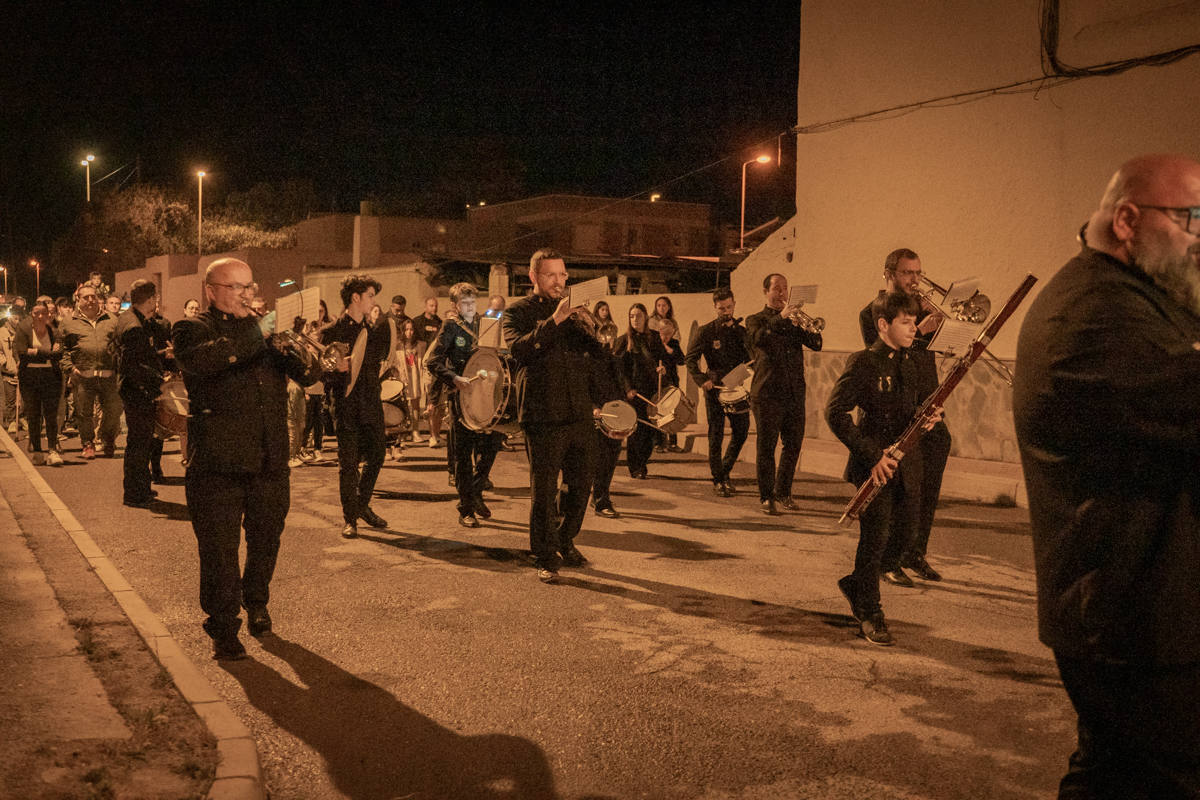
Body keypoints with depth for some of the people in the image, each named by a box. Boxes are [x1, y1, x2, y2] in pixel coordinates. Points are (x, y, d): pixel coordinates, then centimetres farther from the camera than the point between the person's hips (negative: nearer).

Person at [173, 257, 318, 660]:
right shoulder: (192, 328, 1)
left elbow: (304, 373, 11)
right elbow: (195, 361, -22)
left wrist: (307, 364, -14)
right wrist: (254, 338, -28)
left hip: (270, 460, 5)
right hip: (218, 461, -4)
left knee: (266, 540, 14)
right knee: (219, 548, -2)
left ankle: (256, 604, 38)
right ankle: (223, 628, 11)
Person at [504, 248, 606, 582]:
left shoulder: (574, 311, 18)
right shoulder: (519, 312, 2)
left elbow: (596, 353, 13)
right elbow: (518, 348, -18)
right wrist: (555, 320, -25)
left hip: (580, 413, 5)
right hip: (543, 415, -5)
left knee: (581, 484, 11)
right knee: (543, 489, -2)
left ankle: (566, 540, 33)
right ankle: (545, 559, 10)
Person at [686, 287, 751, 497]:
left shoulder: (742, 332, 11)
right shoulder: (705, 332, -2)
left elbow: (749, 361, 18)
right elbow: (690, 359, -4)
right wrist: (702, 380, -18)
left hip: (737, 389, 4)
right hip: (715, 388, -4)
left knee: (742, 431, 3)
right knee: (716, 435, 0)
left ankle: (725, 472, 23)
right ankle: (718, 481, 9)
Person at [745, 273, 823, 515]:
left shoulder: (794, 319, 17)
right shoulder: (755, 319, 6)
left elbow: (816, 344, 2)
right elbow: (758, 338, -18)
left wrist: (799, 324, -14)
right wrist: (781, 317, -24)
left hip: (795, 393, 4)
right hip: (767, 393, -4)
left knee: (793, 445, 7)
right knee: (766, 447, -4)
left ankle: (783, 494, 21)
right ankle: (767, 498, 3)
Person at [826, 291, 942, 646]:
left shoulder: (909, 364, 12)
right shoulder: (862, 363, -10)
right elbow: (835, 411, -17)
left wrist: (929, 415, -1)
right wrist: (871, 454, -21)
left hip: (906, 463, 7)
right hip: (874, 462, -7)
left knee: (903, 533, 9)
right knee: (876, 535, -4)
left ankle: (855, 583, 32)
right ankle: (869, 612, 13)